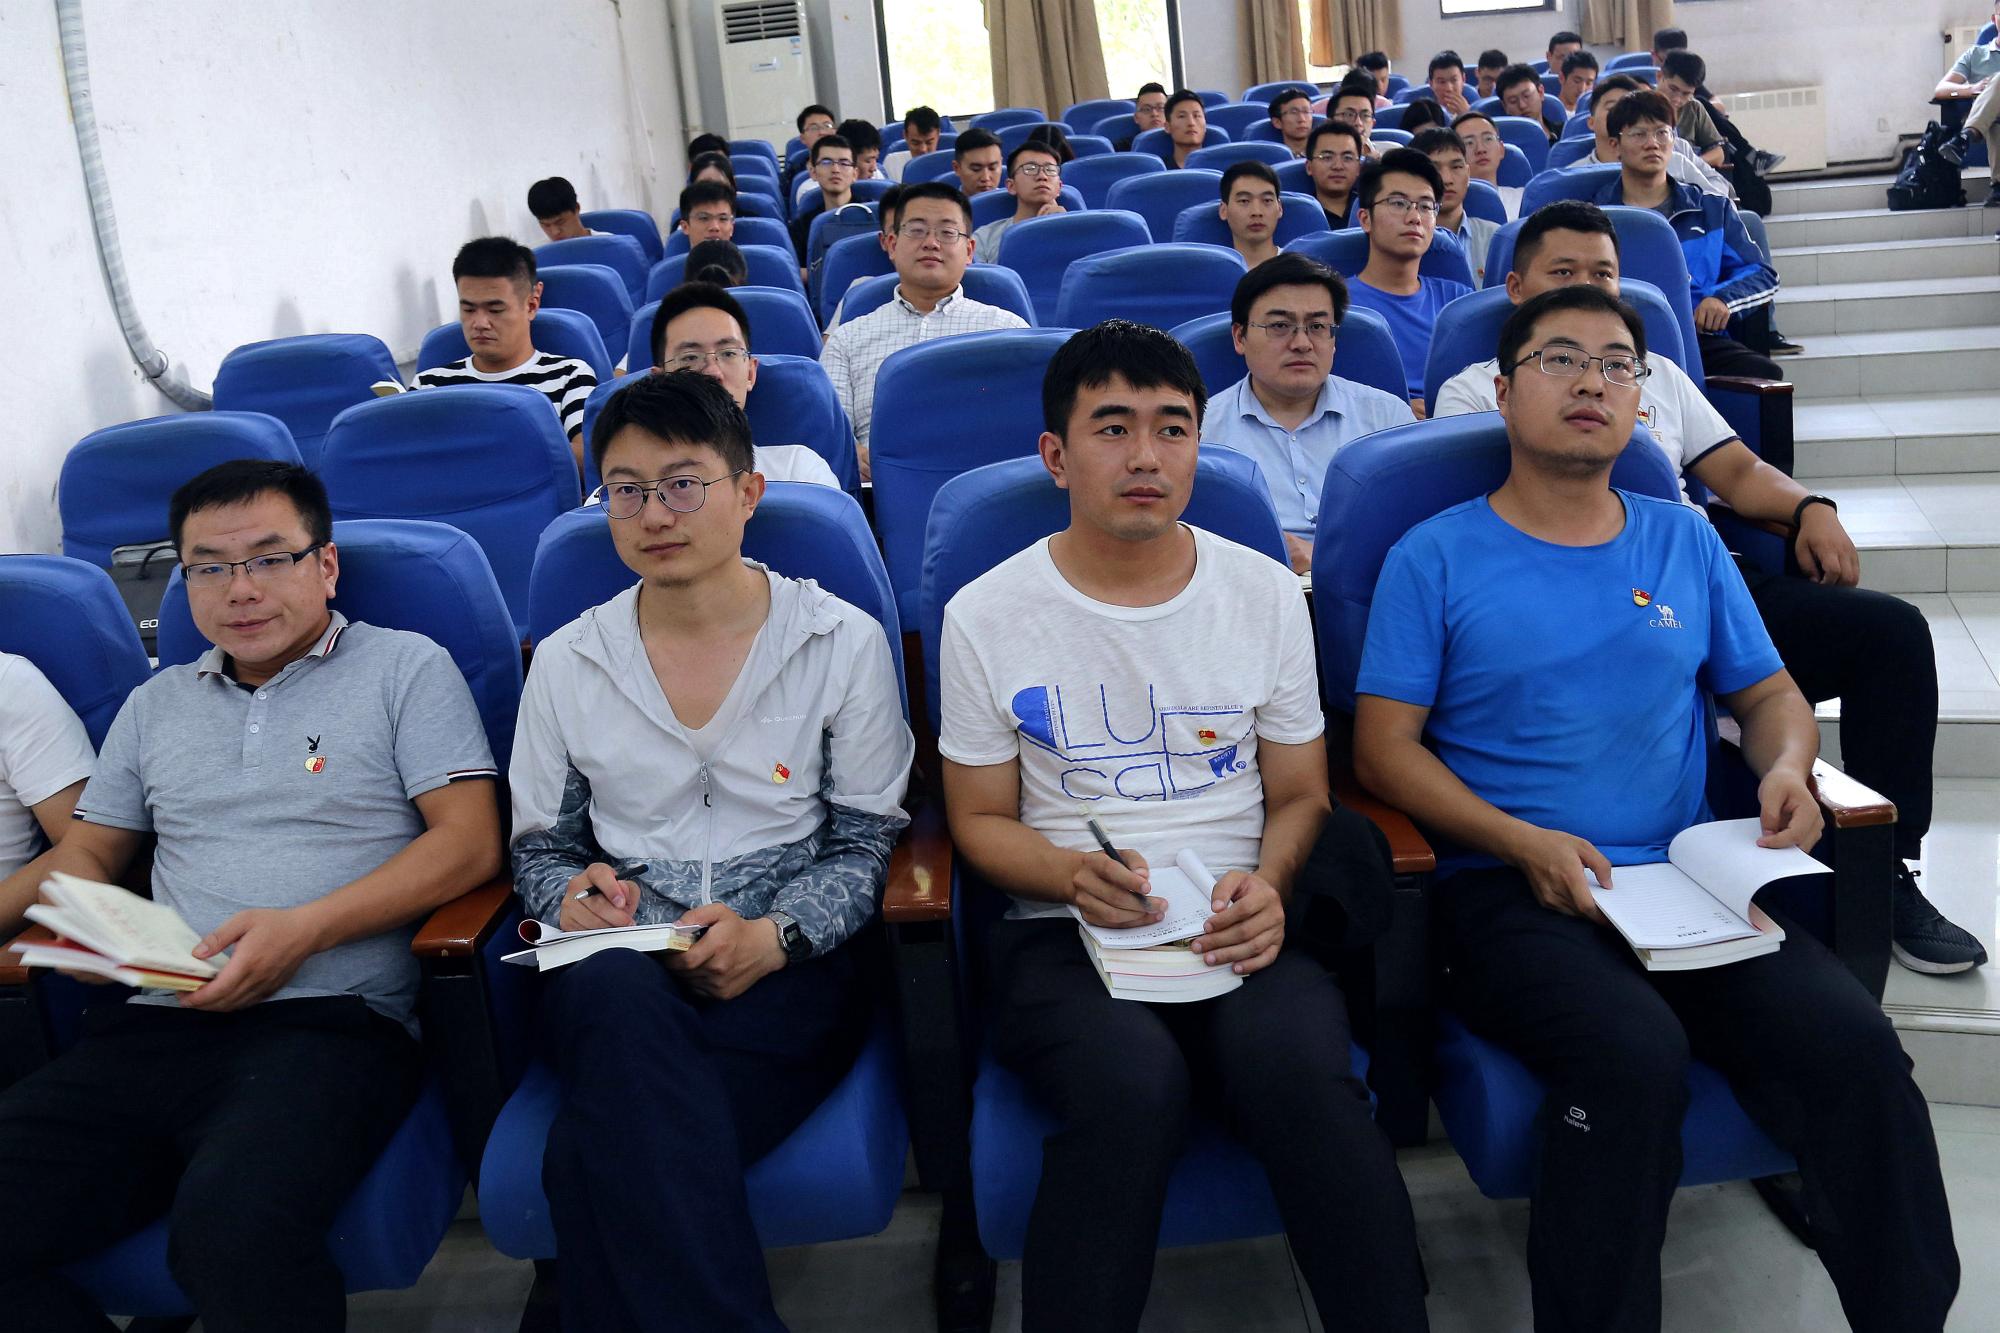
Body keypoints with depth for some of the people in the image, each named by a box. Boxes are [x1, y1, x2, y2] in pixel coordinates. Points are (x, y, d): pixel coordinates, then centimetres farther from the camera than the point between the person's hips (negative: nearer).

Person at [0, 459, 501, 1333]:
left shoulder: (405, 669, 8)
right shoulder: (155, 705, 25)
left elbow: (470, 842, -1)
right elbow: (87, 852, 30)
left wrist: (304, 930, -12)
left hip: (331, 1023, -5)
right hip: (154, 1028, 5)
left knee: (231, 1226, -35)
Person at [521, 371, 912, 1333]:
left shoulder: (843, 643, 4)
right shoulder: (565, 664, 11)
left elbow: (865, 847, 3)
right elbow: (539, 847, 18)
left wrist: (773, 936, -16)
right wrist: (572, 892, -7)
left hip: (790, 967, -2)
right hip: (618, 972, 3)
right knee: (621, 991, -38)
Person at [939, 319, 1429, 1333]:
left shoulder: (1266, 593, 9)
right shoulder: (987, 615, 4)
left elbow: (1298, 795, 14)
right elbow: (981, 819, 9)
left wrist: (1267, 886, -9)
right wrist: (1073, 877, -13)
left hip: (1240, 927, 2)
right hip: (1065, 934, -1)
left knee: (1297, 1061, -32)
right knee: (1134, 1082, -34)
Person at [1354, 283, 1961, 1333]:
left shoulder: (1685, 544, 17)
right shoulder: (1436, 558, 5)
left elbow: (1770, 696, 23)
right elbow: (1384, 746, -1)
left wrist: (1787, 766, -2)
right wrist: (1526, 843, -14)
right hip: (1508, 887, -3)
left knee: (1852, 1041, -23)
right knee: (1631, 1051, -33)